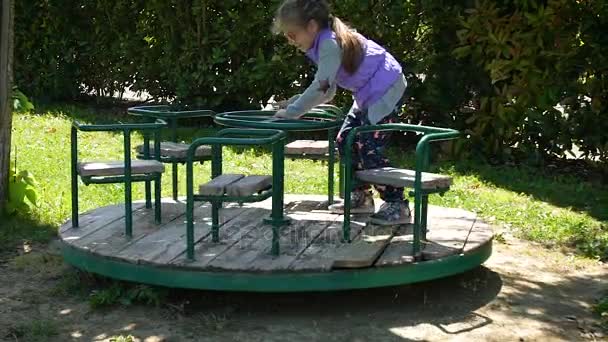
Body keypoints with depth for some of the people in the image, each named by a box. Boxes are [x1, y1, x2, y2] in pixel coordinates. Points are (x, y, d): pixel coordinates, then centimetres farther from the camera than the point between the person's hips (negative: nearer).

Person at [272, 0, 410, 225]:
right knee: (345, 141, 11)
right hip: (369, 95, 10)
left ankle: (397, 206, -6)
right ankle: (361, 197, 21)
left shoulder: (330, 43, -24)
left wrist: (292, 111, -21)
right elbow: (326, 92, 9)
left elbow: (322, 88, -29)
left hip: (386, 90, -10)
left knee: (369, 149, -12)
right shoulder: (323, 43, 7)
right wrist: (293, 103, -1)